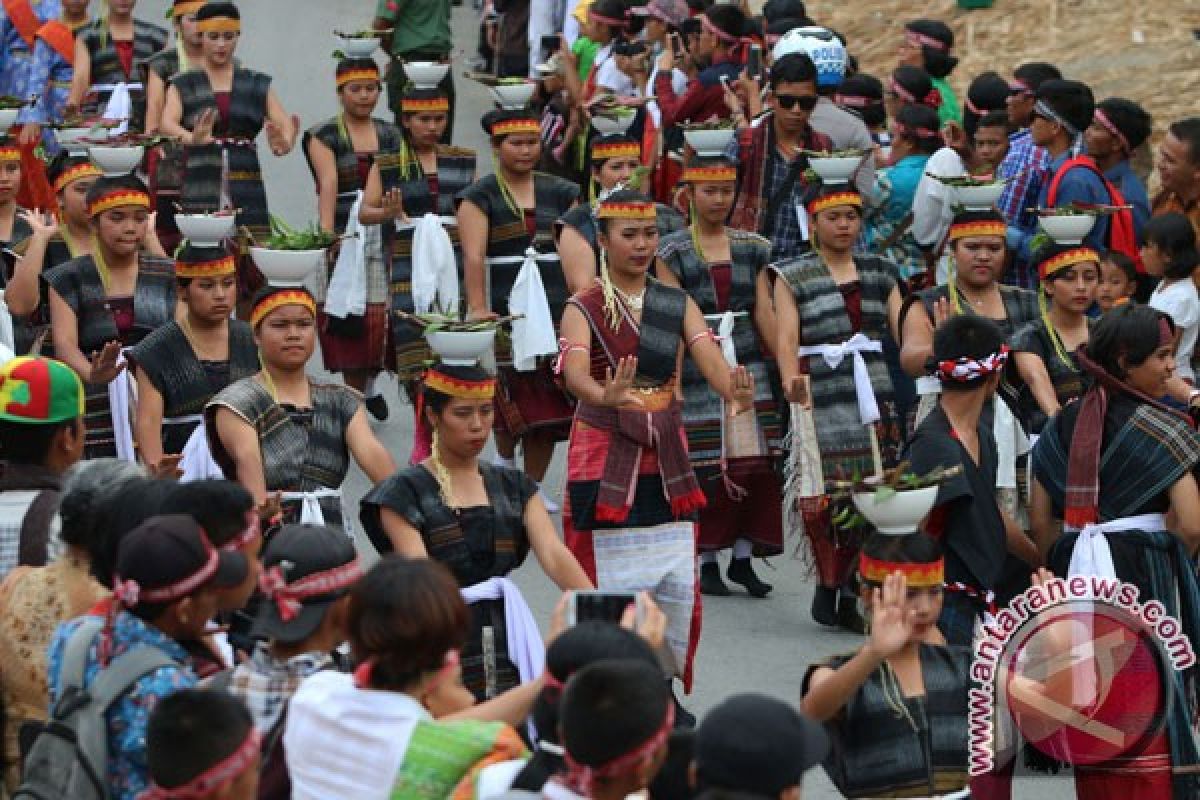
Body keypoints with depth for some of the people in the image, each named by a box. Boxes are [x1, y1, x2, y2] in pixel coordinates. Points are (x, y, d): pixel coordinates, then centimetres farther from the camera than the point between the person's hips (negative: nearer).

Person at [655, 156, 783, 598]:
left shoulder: (751, 247, 11)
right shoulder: (672, 252, 1)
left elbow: (765, 313, 7)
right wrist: (670, 379, -14)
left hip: (749, 363, 3)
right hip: (697, 366, -3)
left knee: (755, 461, -2)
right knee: (705, 466, -4)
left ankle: (743, 557, 7)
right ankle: (708, 561, 6)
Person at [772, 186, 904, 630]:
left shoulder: (881, 272, 17)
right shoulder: (792, 275, 8)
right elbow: (786, 334, -5)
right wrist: (790, 380, -25)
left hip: (874, 390, 3)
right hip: (820, 391, -3)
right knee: (823, 492, -12)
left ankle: (853, 590, 7)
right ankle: (827, 583, 5)